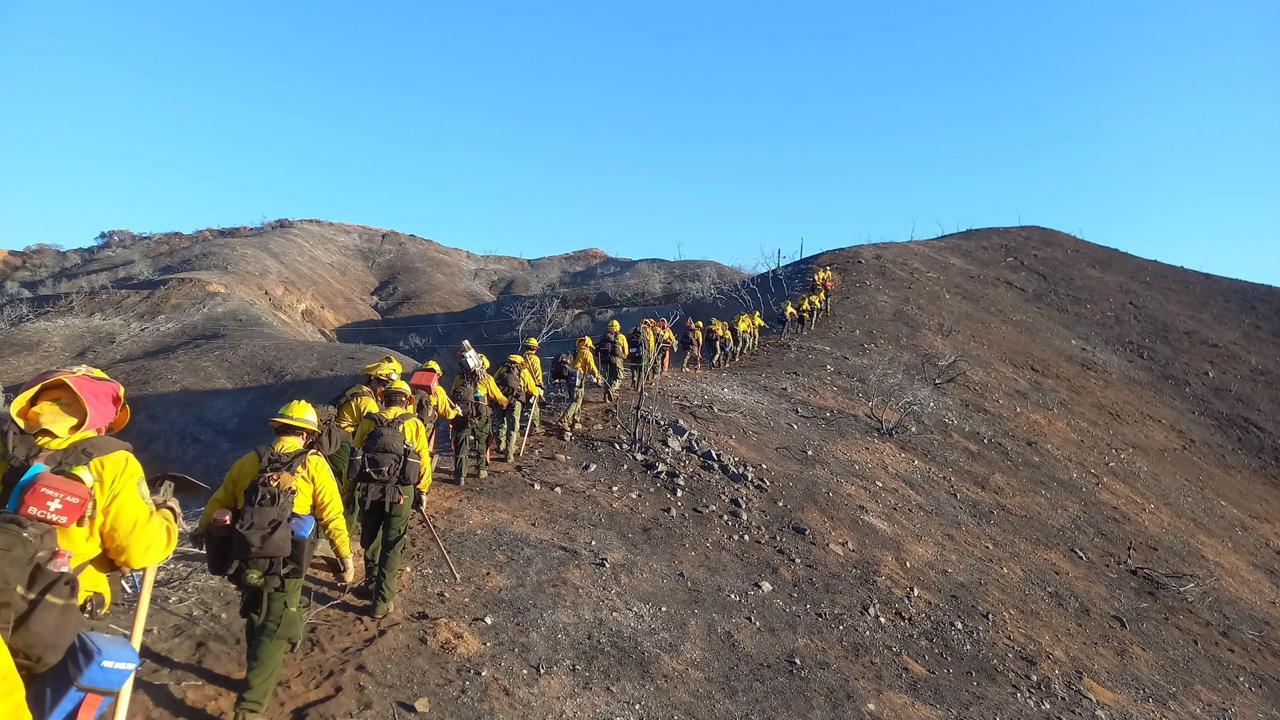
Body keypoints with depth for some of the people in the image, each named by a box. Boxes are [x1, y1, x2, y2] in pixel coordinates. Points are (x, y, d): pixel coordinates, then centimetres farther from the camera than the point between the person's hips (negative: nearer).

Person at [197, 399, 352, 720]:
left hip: (246, 560, 4)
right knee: (274, 631, 6)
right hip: (285, 564, -4)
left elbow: (219, 502, 15)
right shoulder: (314, 465, -3)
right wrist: (345, 557, 3)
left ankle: (261, 677, 44)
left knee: (256, 620, 26)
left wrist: (203, 530, 35)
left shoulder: (248, 461, 8)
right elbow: (332, 516, -6)